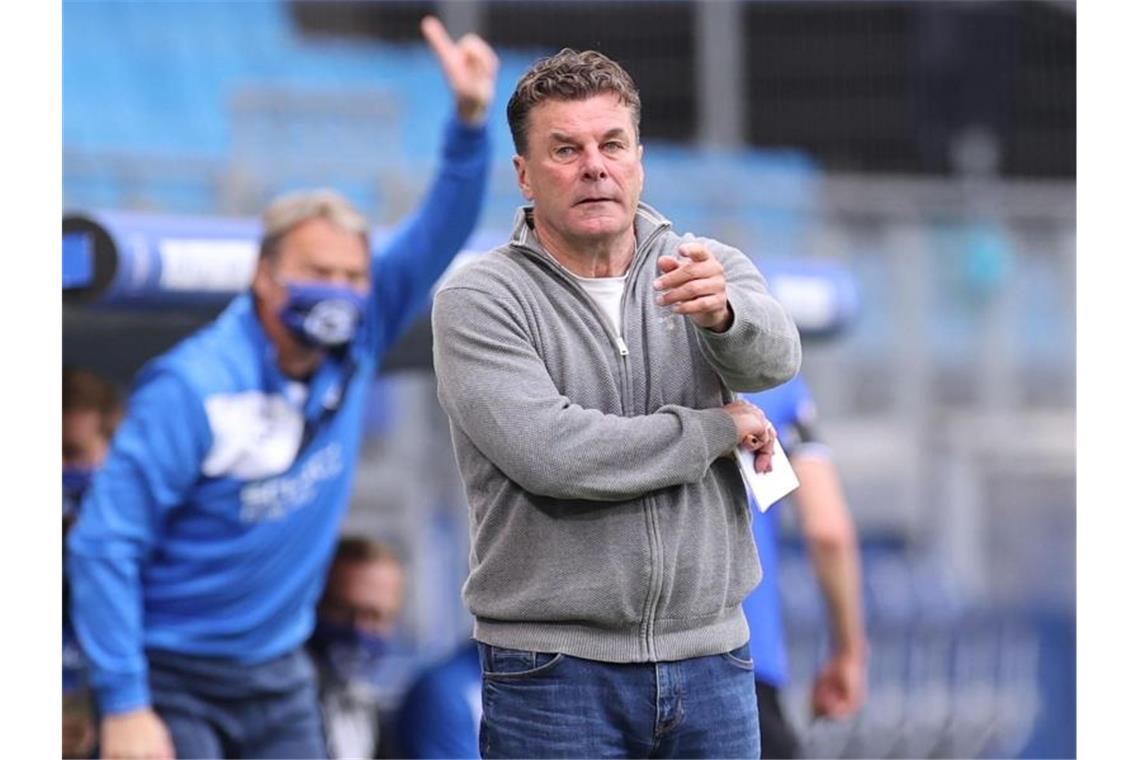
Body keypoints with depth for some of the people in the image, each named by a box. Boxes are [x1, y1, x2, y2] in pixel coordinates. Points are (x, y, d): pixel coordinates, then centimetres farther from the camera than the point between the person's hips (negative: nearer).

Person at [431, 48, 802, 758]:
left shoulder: (710, 270, 6)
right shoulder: (478, 300, -5)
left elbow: (774, 357, -15)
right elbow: (551, 453, -18)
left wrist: (722, 311, -37)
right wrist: (719, 429, -9)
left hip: (712, 656, 3)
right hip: (553, 670, -3)